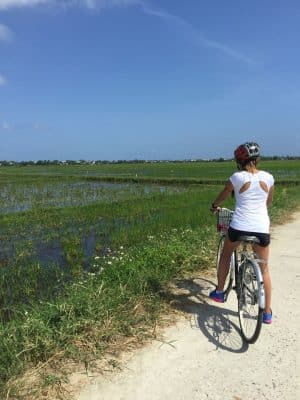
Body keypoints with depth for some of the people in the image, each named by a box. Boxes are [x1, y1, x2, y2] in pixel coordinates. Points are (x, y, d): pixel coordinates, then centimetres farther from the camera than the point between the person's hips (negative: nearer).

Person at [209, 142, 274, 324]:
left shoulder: (237, 177, -3)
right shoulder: (268, 177, 4)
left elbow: (222, 196, 13)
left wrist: (214, 206, 34)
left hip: (239, 226, -2)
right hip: (262, 228, 2)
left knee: (226, 255, 27)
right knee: (264, 269, 17)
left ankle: (219, 292, 32)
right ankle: (267, 313, 23)